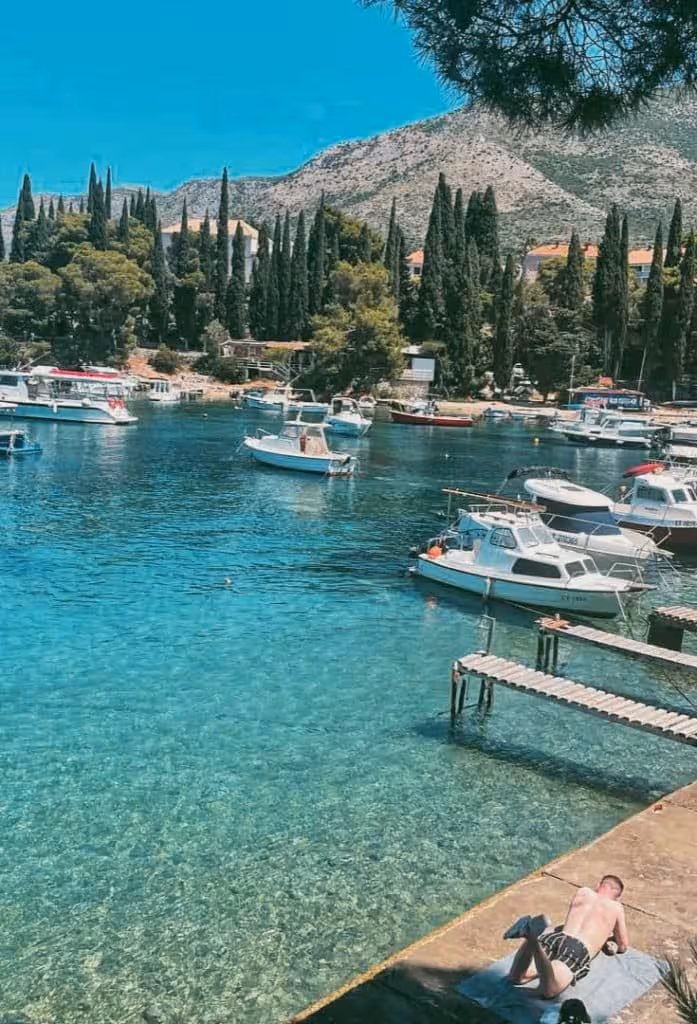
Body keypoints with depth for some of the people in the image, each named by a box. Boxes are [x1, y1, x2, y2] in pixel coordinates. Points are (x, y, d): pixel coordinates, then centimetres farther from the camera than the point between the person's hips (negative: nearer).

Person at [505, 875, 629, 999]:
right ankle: (534, 937, -45)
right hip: (579, 950, -4)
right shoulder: (616, 907, 19)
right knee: (549, 991, -27)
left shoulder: (583, 892, 29)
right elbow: (623, 947, 26)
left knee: (516, 977, -5)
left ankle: (532, 934, -25)